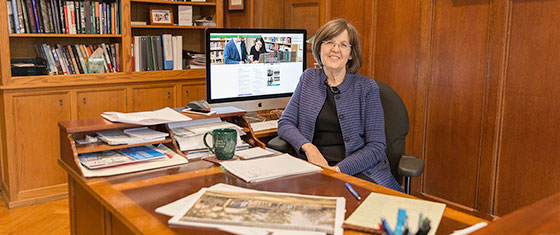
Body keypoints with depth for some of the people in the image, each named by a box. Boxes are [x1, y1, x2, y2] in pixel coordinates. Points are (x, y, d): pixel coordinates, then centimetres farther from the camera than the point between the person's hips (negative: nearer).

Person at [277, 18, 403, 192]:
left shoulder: (366, 87, 2)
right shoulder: (309, 78, 13)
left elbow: (376, 146, -2)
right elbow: (285, 123, 9)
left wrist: (339, 169, -16)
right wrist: (308, 147, -11)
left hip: (360, 171, -2)